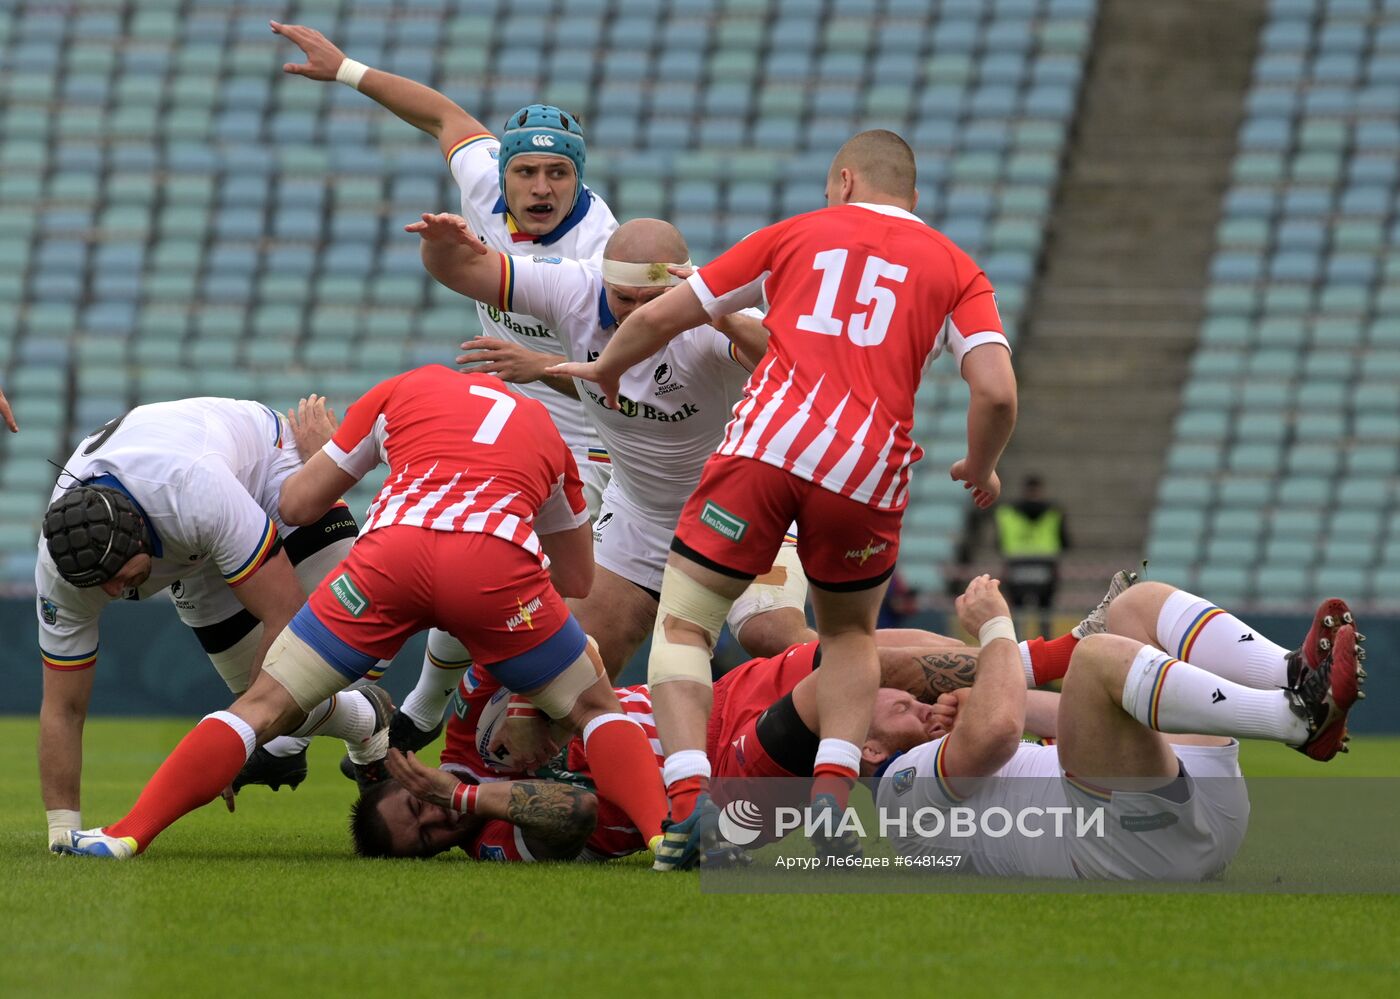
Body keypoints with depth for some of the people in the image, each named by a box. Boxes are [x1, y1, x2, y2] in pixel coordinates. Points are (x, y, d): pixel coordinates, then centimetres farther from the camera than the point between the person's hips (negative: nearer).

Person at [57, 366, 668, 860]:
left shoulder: (404, 389, 32)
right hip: (497, 558, 0)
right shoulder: (545, 430, 37)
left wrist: (315, 448, 52)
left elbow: (297, 505, 31)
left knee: (266, 703, 8)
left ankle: (128, 834, 1)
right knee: (594, 708, 19)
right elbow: (578, 579, 45)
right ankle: (665, 832, -2)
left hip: (392, 548, 0)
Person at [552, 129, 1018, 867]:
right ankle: (831, 799, 4)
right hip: (869, 466, 1)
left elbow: (659, 316, 21)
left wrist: (605, 368, 41)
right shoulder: (955, 270, 17)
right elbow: (997, 392, 2)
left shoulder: (796, 234, 20)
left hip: (768, 441, -1)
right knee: (850, 633, 26)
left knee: (682, 626, 9)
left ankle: (692, 804, -14)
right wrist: (980, 469, 22)